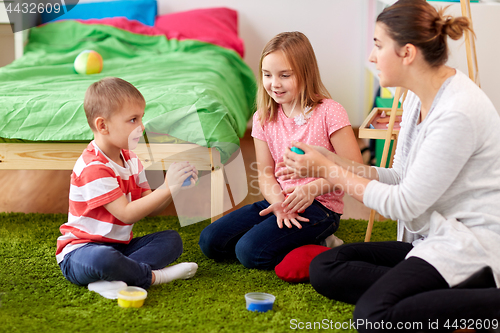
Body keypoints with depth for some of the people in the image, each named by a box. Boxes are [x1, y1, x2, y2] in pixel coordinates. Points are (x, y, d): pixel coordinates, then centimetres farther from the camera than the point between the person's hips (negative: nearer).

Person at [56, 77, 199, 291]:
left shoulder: (130, 160, 10)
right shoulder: (93, 168, -21)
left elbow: (151, 208, 7)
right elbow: (127, 214, -26)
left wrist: (176, 186, -12)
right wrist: (167, 188, -27)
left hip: (119, 245, 10)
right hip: (81, 248, -9)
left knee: (172, 239, -3)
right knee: (101, 260, -43)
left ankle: (113, 278, -23)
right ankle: (153, 276, -20)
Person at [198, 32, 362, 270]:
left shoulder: (329, 113, -11)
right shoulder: (264, 118, 6)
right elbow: (266, 173, 7)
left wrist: (313, 189, -26)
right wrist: (278, 201, -15)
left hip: (319, 206, -7)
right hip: (281, 200, 7)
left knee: (250, 251, -25)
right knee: (210, 241, -3)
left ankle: (319, 246, -3)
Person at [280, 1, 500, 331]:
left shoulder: (458, 112, -22)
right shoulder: (419, 97, 8)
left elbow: (405, 204, -18)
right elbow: (403, 179, 12)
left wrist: (330, 171, -9)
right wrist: (333, 163, 3)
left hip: (472, 244, -10)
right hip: (432, 239, 10)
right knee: (324, 268, -1)